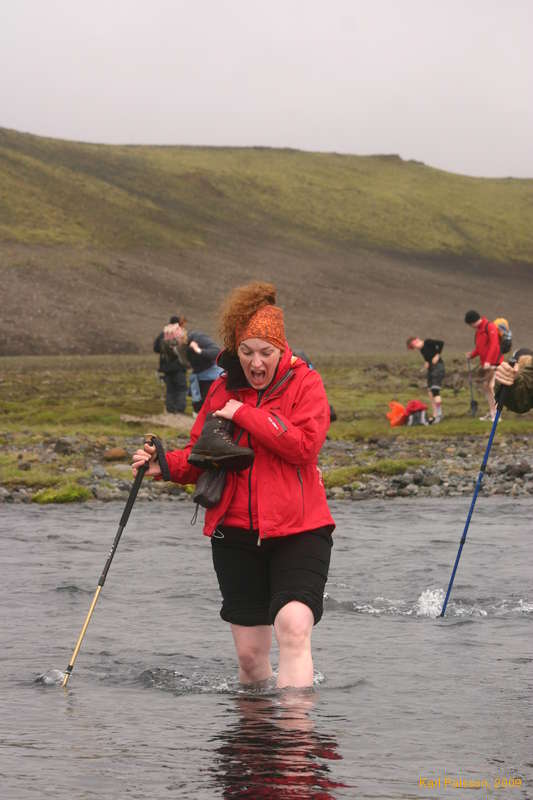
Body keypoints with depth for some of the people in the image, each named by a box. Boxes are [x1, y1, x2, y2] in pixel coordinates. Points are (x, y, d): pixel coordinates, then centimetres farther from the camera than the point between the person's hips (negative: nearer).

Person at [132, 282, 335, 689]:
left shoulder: (305, 383, -2)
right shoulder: (223, 389, 11)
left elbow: (305, 444, -17)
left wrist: (245, 414, -15)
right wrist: (166, 464, -4)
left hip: (298, 531, -4)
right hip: (236, 533, 4)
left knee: (293, 626, -24)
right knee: (249, 652, 8)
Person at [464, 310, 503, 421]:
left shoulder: (490, 327, -12)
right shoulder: (478, 330, 15)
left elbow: (493, 345, -19)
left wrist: (488, 361, -24)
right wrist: (472, 354, 4)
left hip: (495, 362, -9)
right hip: (485, 363, 9)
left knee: (492, 386, -14)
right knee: (485, 386, 8)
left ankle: (497, 414, -12)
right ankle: (491, 412, 14)